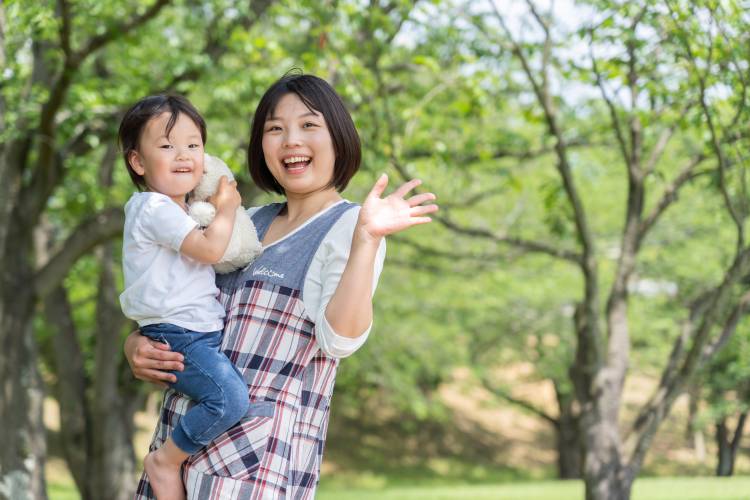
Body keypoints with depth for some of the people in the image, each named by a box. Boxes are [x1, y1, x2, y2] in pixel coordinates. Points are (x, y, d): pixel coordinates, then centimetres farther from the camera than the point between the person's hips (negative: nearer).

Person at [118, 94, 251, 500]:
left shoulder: (176, 210, 20)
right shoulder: (154, 208, -13)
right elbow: (209, 249, -20)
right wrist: (227, 208, -3)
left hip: (204, 334, 10)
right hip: (175, 339, -10)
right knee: (231, 398, -26)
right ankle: (165, 460, -8)